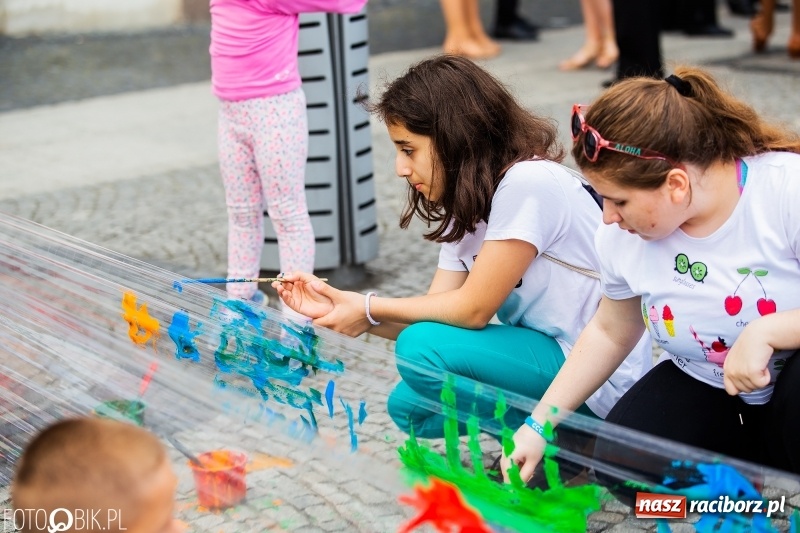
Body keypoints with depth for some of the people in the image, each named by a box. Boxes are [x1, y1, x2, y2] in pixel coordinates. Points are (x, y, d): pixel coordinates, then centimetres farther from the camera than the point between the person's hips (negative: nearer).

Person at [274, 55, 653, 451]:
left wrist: (370, 309, -10)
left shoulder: (528, 183, -21)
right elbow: (435, 312, 1)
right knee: (408, 405, 6)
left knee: (422, 352, -22)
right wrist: (336, 307, -9)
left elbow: (473, 309, -20)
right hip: (548, 353, 9)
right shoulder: (466, 207, 8)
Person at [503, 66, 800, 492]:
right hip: (705, 389, 5)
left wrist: (765, 332, -35)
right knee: (623, 464, -18)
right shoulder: (623, 234, -8)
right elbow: (610, 332, 9)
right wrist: (540, 424, 6)